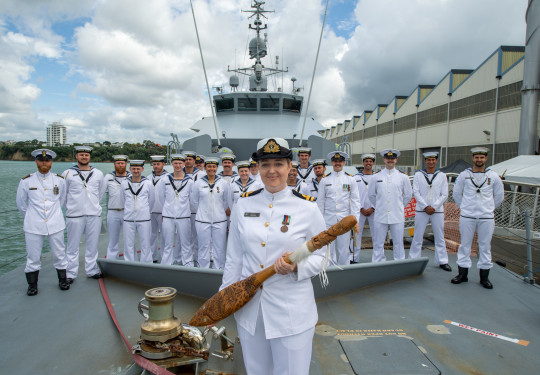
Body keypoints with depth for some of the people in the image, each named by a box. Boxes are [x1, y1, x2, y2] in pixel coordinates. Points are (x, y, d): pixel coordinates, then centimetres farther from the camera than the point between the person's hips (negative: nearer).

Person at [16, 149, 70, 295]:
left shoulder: (60, 180, 4)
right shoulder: (26, 181, 0)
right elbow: (20, 202, 12)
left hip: (55, 224, 1)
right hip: (33, 226, -1)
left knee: (59, 254, 8)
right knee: (33, 256, 5)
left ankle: (62, 280, 24)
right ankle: (32, 285, 21)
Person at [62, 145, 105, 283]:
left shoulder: (98, 174, 9)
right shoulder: (68, 173, 2)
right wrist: (71, 206, 11)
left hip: (94, 214, 2)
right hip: (74, 215, -2)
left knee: (92, 244, 9)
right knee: (73, 245, 4)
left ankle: (92, 270, 20)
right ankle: (71, 273, 13)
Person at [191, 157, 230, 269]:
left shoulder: (223, 182, 3)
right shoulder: (198, 183, 3)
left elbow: (226, 201, 12)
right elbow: (194, 202, 10)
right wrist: (202, 212, 9)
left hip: (220, 221, 0)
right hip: (202, 221, 0)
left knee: (219, 248, 4)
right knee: (204, 247, 5)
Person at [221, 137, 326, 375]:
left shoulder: (307, 208, -8)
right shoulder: (243, 205, 1)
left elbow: (320, 256, -2)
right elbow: (234, 258, 6)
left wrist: (296, 266, -22)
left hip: (292, 311, -2)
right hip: (248, 308, 3)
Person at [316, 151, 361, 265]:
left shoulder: (350, 179, 6)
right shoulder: (324, 180, 7)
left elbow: (355, 200, 4)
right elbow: (320, 201, 9)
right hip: (328, 220, 1)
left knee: (344, 250, 3)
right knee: (329, 249, 4)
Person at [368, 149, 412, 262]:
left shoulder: (403, 177, 4)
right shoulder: (376, 176, 4)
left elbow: (408, 195, 15)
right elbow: (371, 194, 14)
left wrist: (399, 207, 14)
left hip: (397, 216, 0)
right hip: (380, 216, 0)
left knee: (398, 244, 6)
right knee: (378, 244, 5)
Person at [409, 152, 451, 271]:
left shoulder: (442, 175, 5)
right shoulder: (418, 175, 3)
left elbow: (444, 195, 2)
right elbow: (416, 192, -2)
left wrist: (434, 207, -9)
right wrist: (426, 207, -10)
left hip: (437, 211, 1)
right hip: (421, 210, -1)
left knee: (440, 237, 8)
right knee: (418, 237, 2)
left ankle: (442, 261, 19)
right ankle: (413, 260, 12)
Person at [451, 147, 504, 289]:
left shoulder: (493, 176, 5)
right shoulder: (464, 175, 2)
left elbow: (499, 196, 17)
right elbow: (456, 193, 12)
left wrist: (489, 208, 16)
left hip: (487, 217, 1)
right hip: (467, 217, -1)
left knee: (485, 246, 5)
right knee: (465, 244, 4)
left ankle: (484, 276, 15)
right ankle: (462, 273, 14)